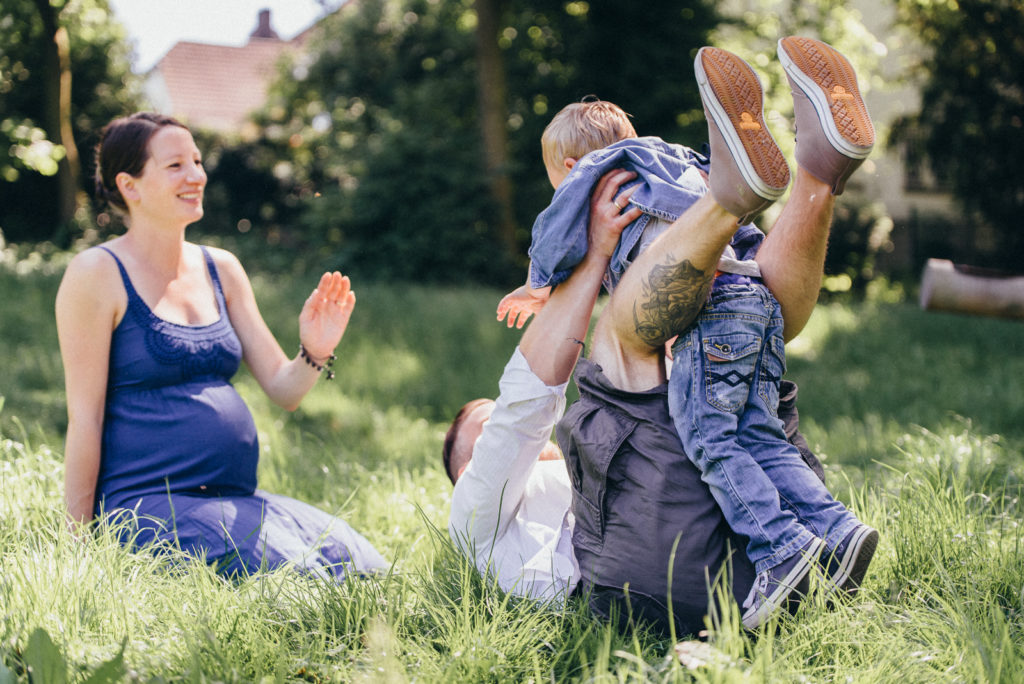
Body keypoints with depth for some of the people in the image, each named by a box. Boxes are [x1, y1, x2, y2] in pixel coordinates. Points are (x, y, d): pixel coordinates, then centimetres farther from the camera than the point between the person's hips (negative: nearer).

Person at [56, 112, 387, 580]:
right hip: (148, 505, -6)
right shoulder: (98, 274, -5)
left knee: (364, 567, -13)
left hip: (237, 500, 6)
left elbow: (283, 390, 14)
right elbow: (85, 417, -8)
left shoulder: (221, 269, 14)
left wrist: (315, 353, -8)